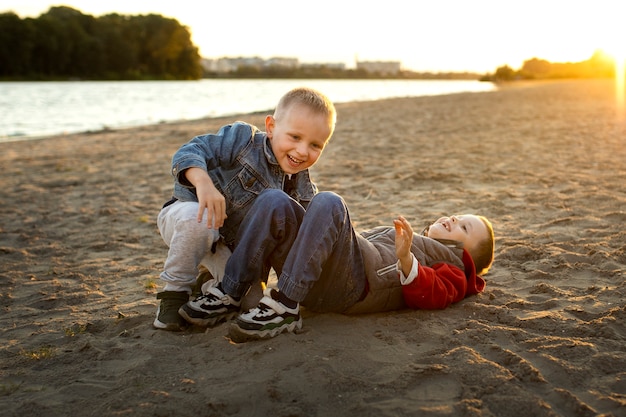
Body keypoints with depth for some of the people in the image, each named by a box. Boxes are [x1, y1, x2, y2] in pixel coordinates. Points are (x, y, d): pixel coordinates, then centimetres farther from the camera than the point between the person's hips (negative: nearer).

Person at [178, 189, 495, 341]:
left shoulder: (453, 269, 22)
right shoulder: (403, 236, 44)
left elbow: (430, 295, -2)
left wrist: (406, 259, -21)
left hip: (355, 282, -7)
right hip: (312, 276, 7)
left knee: (328, 202, -29)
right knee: (274, 201, -15)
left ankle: (285, 306, -34)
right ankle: (229, 294, -17)